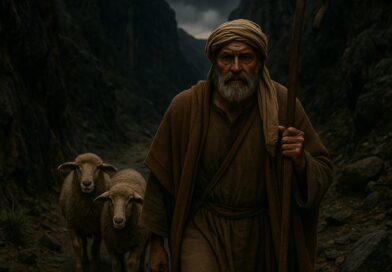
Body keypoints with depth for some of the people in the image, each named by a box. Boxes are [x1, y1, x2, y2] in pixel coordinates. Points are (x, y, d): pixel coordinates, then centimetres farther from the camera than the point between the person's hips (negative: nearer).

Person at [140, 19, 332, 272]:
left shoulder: (282, 104, -11)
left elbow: (323, 172, -4)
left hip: (260, 231, 2)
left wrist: (301, 162, -27)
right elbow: (161, 178, -2)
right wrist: (156, 242, 3)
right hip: (203, 230, -1)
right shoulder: (185, 106, -12)